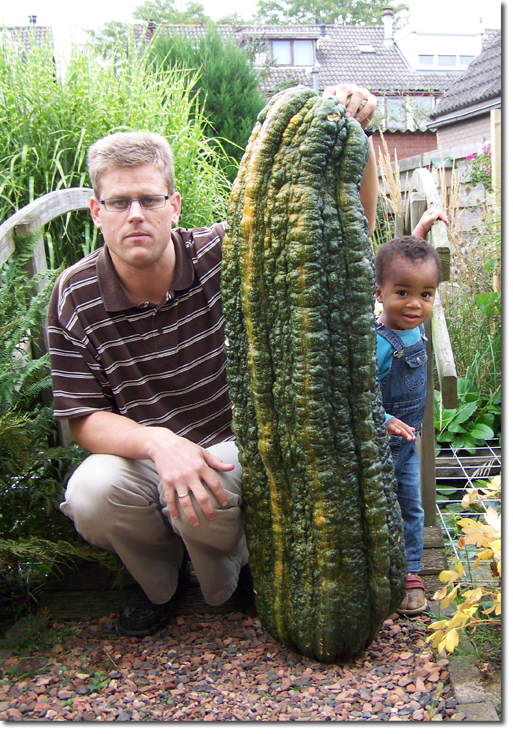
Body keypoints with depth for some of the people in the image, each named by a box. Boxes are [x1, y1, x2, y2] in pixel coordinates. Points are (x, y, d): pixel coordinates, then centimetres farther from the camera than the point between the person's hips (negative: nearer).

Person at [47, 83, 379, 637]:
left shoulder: (223, 255, -12)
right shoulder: (74, 298, -9)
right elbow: (84, 420, -9)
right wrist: (157, 441, -29)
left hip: (233, 450, -1)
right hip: (138, 454, 2)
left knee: (209, 495, -35)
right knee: (91, 493, -30)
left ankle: (224, 582, 6)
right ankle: (158, 582, 7)